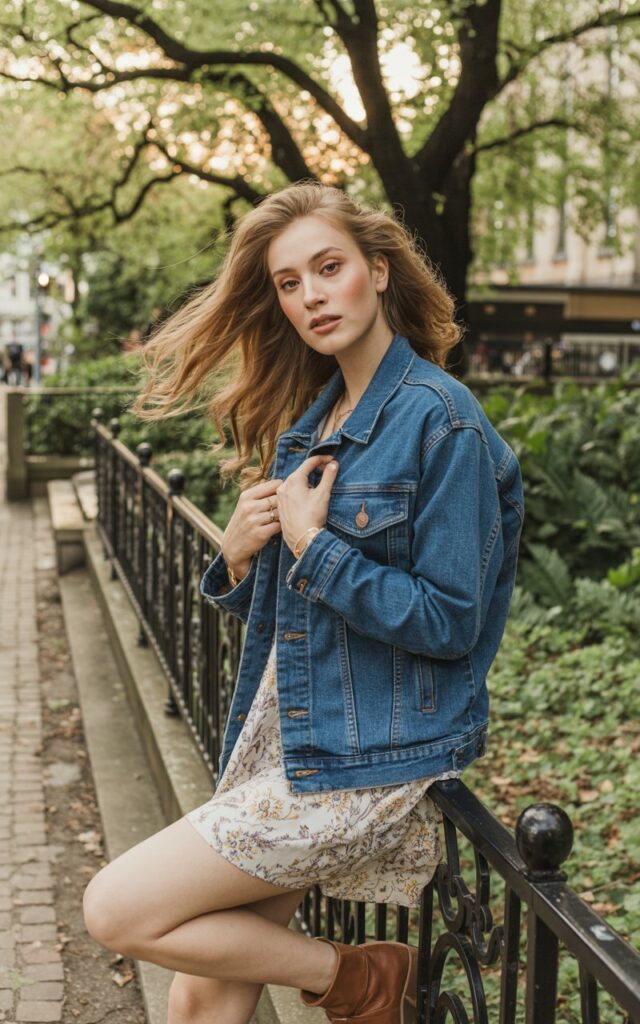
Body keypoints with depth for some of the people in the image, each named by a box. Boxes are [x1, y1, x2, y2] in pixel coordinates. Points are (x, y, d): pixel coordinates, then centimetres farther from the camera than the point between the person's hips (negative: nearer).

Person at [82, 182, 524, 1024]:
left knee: (117, 909, -7)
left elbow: (449, 623, -16)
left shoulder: (440, 419, -14)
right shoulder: (310, 417, 10)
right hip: (281, 729, 7)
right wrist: (240, 552, -7)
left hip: (367, 756, -7)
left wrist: (312, 545, -15)